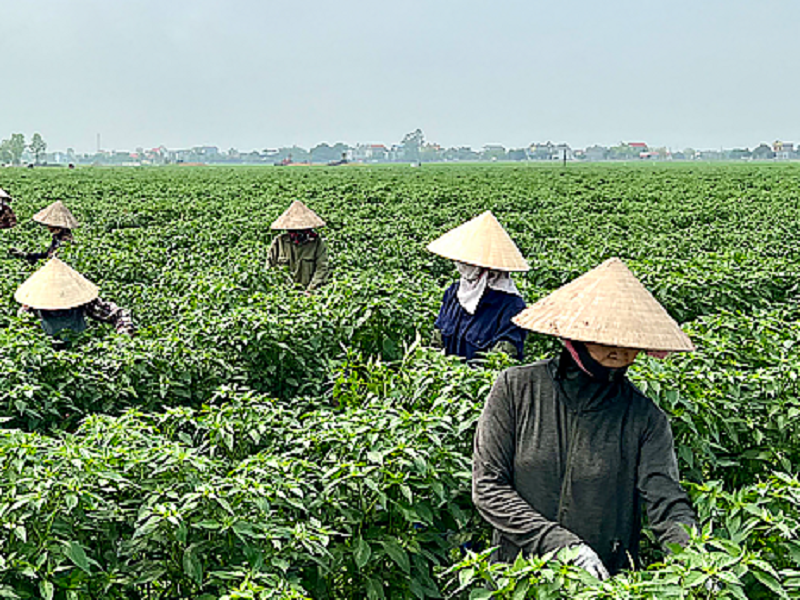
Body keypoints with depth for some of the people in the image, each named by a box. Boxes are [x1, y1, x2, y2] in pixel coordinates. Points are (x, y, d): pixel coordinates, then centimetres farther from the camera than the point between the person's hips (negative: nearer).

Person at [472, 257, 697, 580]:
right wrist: (562, 544, -15)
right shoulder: (517, 388, -4)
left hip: (607, 581, 1)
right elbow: (487, 487, -6)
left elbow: (667, 501, -9)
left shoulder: (644, 417, -1)